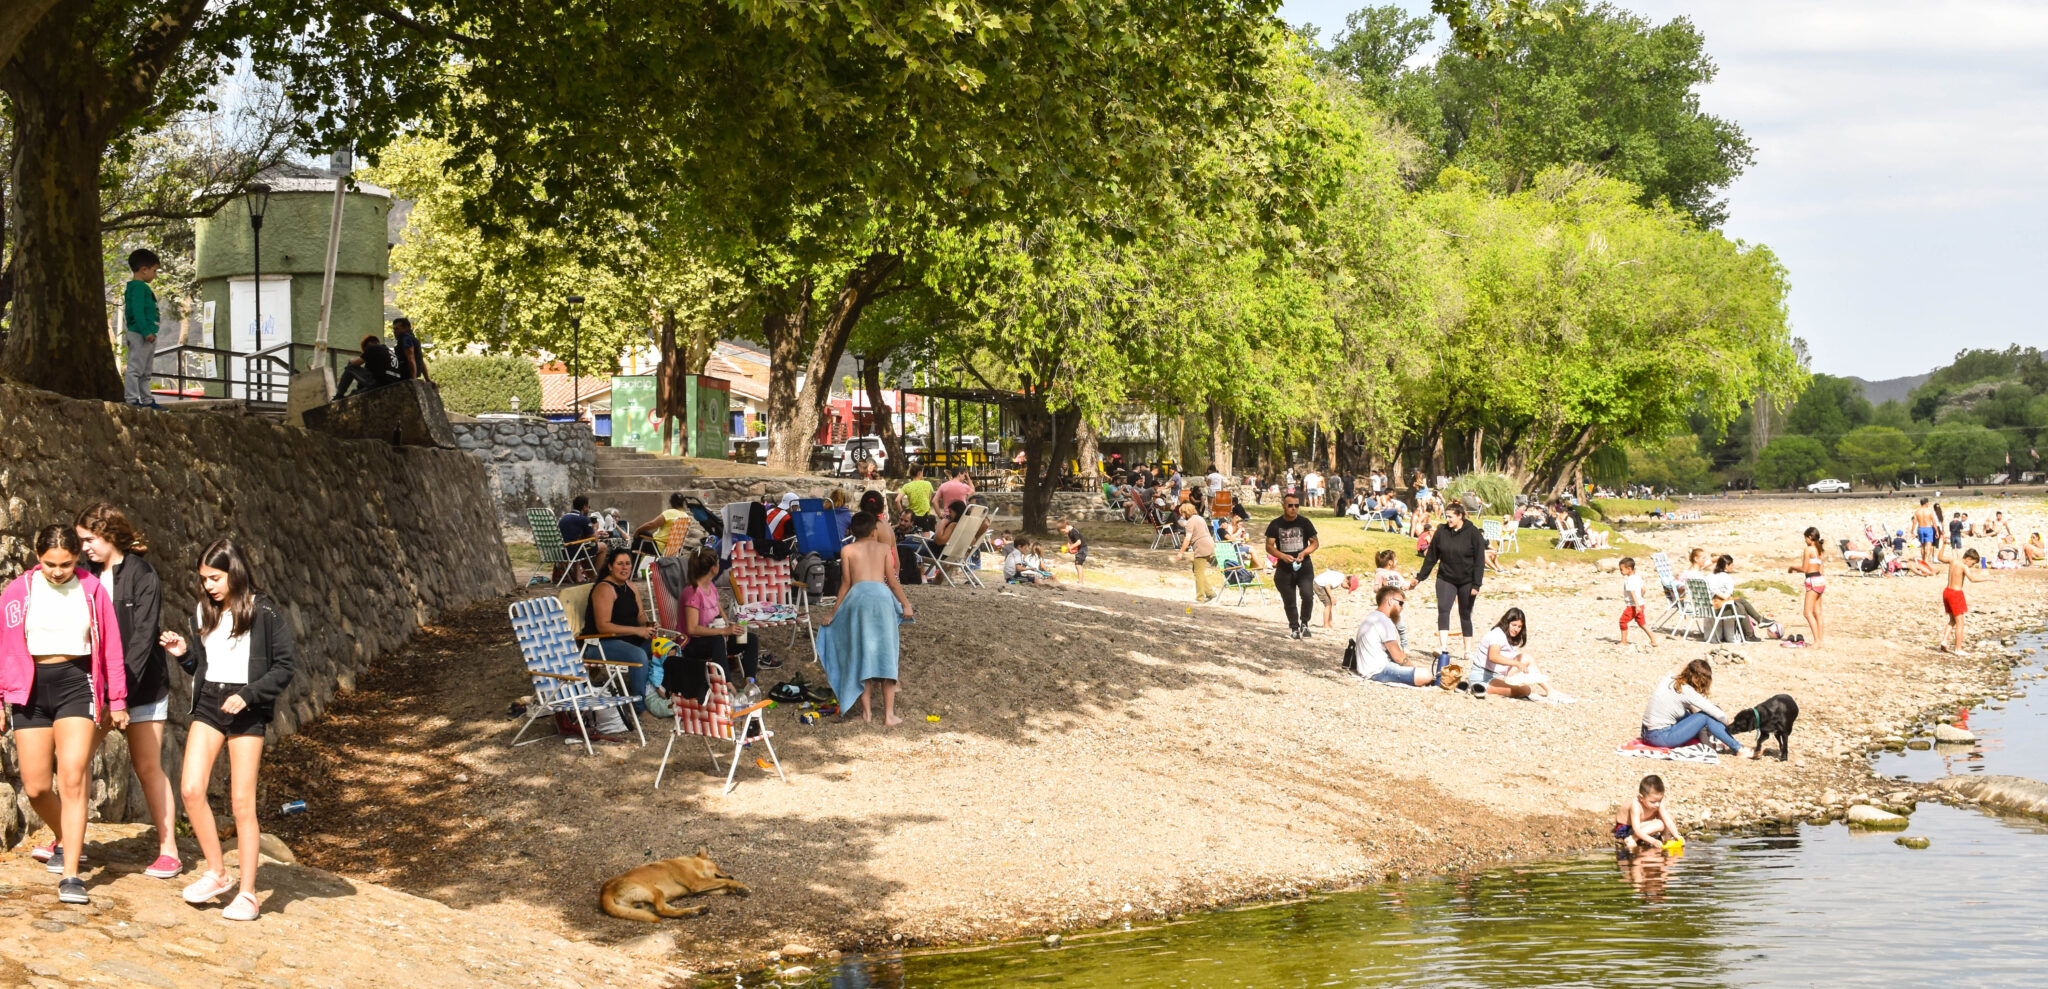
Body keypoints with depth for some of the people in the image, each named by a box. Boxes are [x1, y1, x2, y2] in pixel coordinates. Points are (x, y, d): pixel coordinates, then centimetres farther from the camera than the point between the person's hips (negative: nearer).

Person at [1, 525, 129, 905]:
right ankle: (66, 841, 34)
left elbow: (111, 649, 5)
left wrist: (117, 701, 7)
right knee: (36, 788, 2)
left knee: (72, 780, -13)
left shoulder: (92, 591, -1)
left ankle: (70, 876, -12)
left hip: (77, 685, -1)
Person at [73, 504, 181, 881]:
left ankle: (168, 851, 4)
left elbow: (143, 637, -15)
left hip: (140, 685, -5)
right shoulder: (86, 576, 4)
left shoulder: (141, 575, -10)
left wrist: (124, 685, -21)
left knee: (148, 767, -2)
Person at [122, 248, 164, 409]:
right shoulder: (138, 287, -12)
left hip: (148, 335, 11)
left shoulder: (142, 287, 19)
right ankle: (132, 399, -12)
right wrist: (146, 331, -26)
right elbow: (137, 311, -21)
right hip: (139, 335, -11)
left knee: (145, 371, 15)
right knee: (135, 367, -10)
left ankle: (147, 400, 21)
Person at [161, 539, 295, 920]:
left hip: (247, 711, -5)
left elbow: (283, 668, -7)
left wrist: (247, 695, -18)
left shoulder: (264, 614, -7)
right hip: (208, 704, 5)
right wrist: (183, 653, -3)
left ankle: (247, 893, 6)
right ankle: (216, 873, 11)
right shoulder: (203, 613, 10)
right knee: (191, 790, -7)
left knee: (242, 803, -2)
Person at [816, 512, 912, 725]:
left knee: (860, 654, 8)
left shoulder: (848, 550, 14)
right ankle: (889, 714, 1)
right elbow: (892, 581, 9)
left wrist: (833, 612, 17)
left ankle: (866, 711, 7)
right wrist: (906, 604, 17)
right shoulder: (884, 548, 16)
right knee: (885, 655, 4)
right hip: (882, 595, 0)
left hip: (858, 596, 0)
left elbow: (846, 584, 10)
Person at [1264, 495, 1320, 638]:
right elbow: (1269, 546, 0)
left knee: (1307, 594, -20)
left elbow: (1315, 543, 7)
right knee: (1289, 601, 5)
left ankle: (1304, 623, 0)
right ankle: (1294, 628, 20)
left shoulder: (1305, 523, 3)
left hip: (1304, 566, -1)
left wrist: (1304, 552, -13)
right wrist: (1283, 556, -17)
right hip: (1284, 568, 1)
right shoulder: (1275, 524, 2)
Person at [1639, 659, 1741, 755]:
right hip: (1661, 737, -8)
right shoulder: (1687, 692, -17)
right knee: (1706, 716, -7)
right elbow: (1719, 715, -11)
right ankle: (1738, 749, -3)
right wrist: (1725, 721, 8)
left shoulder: (1670, 679, 3)